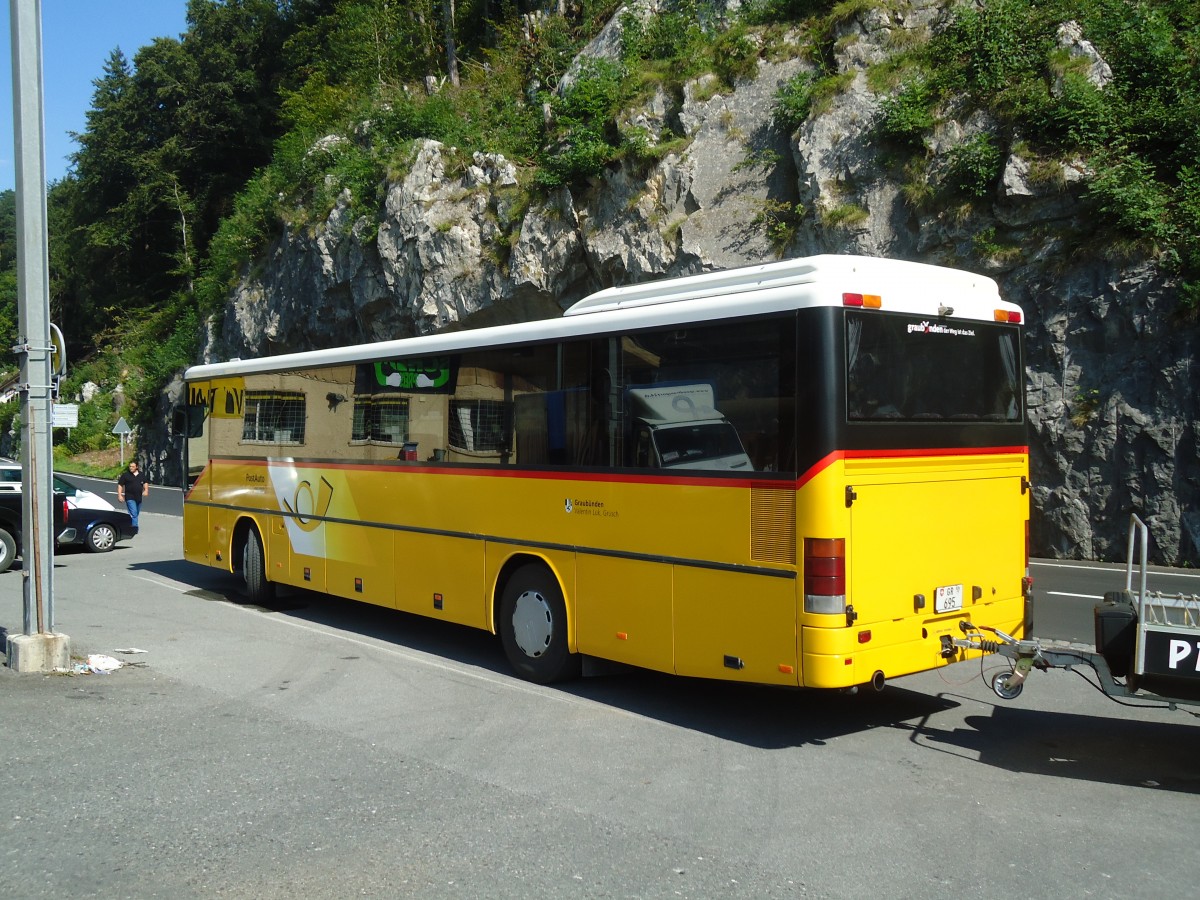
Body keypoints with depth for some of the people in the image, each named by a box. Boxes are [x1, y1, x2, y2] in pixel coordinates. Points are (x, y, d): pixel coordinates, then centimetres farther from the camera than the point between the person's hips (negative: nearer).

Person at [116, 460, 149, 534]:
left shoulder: (141, 475, 11)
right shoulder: (125, 475, -2)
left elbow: (145, 483, 20)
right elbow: (120, 485, -1)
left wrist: (146, 490, 0)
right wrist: (119, 495, -9)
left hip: (139, 498, 5)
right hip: (130, 498, -5)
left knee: (136, 514, 15)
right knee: (133, 514, -17)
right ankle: (135, 528, -21)